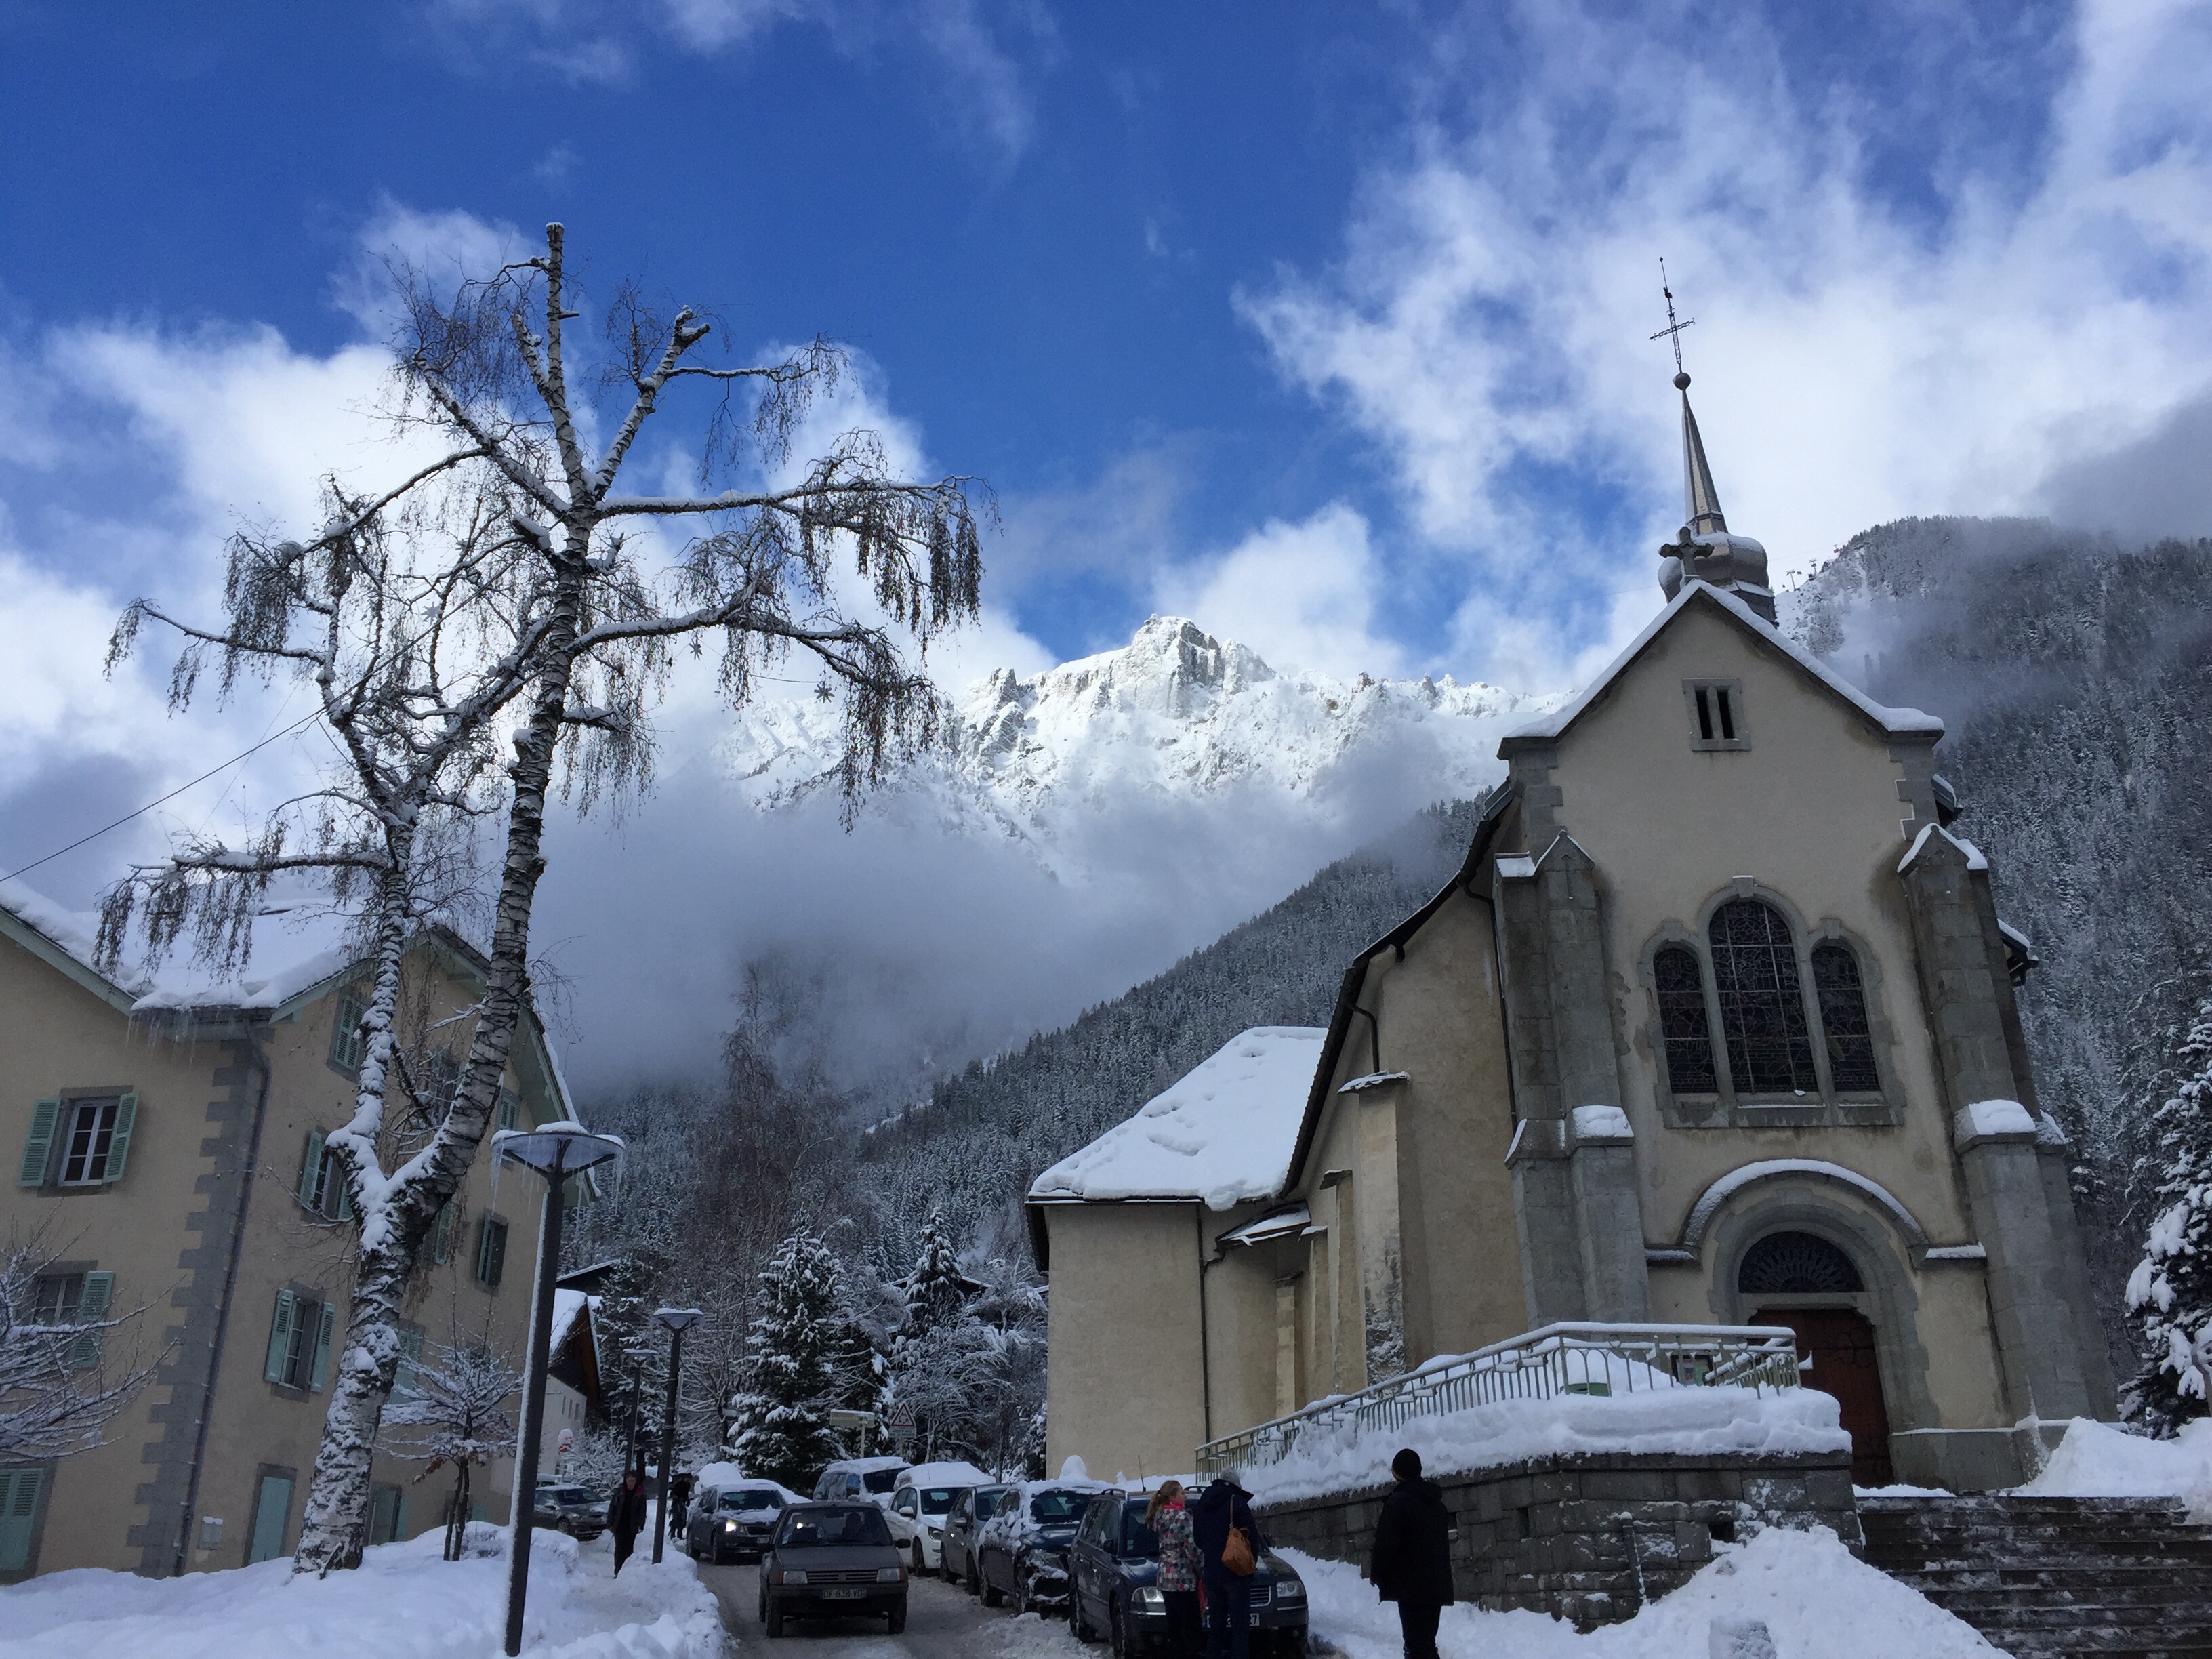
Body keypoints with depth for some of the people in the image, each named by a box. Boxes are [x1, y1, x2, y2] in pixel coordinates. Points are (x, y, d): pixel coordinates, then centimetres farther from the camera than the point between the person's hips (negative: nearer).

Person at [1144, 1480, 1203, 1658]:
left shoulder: (1160, 1517, 13)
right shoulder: (1181, 1516, -13)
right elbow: (1190, 1547, -15)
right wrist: (1202, 1570, -6)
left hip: (1165, 1576, 9)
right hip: (1183, 1578, -9)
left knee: (1174, 1624, 12)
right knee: (1190, 1625, -6)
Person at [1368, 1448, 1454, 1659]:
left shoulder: (1397, 1503, -11)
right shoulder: (1437, 1503, 14)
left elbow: (1386, 1545, -14)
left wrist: (1377, 1575, 0)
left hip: (1411, 1586, -8)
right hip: (1437, 1584, 8)